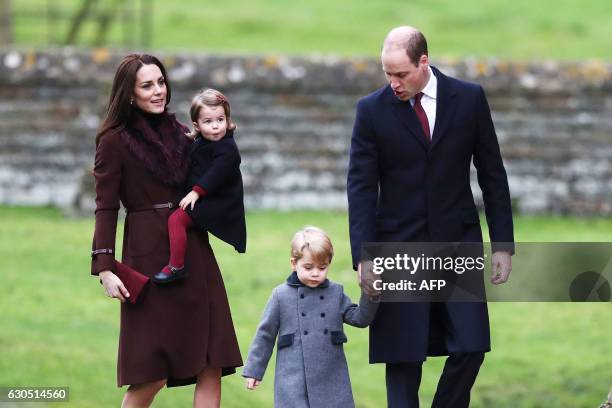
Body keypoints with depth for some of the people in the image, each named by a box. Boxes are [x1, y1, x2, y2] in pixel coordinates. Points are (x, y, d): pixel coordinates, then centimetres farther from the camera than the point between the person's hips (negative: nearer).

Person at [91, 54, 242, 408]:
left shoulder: (180, 134, 13)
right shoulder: (115, 141, -4)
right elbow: (106, 209, -7)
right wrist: (106, 269, -14)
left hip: (194, 255, 6)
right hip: (149, 258, -6)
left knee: (211, 365, -2)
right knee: (152, 375, -5)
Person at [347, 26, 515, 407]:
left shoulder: (469, 99, 0)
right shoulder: (372, 110, -3)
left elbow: (492, 174, 5)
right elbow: (361, 186, -4)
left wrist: (503, 244, 2)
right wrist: (363, 257, -12)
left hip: (458, 240, 1)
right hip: (399, 245, -1)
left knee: (470, 347, -5)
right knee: (403, 356, -1)